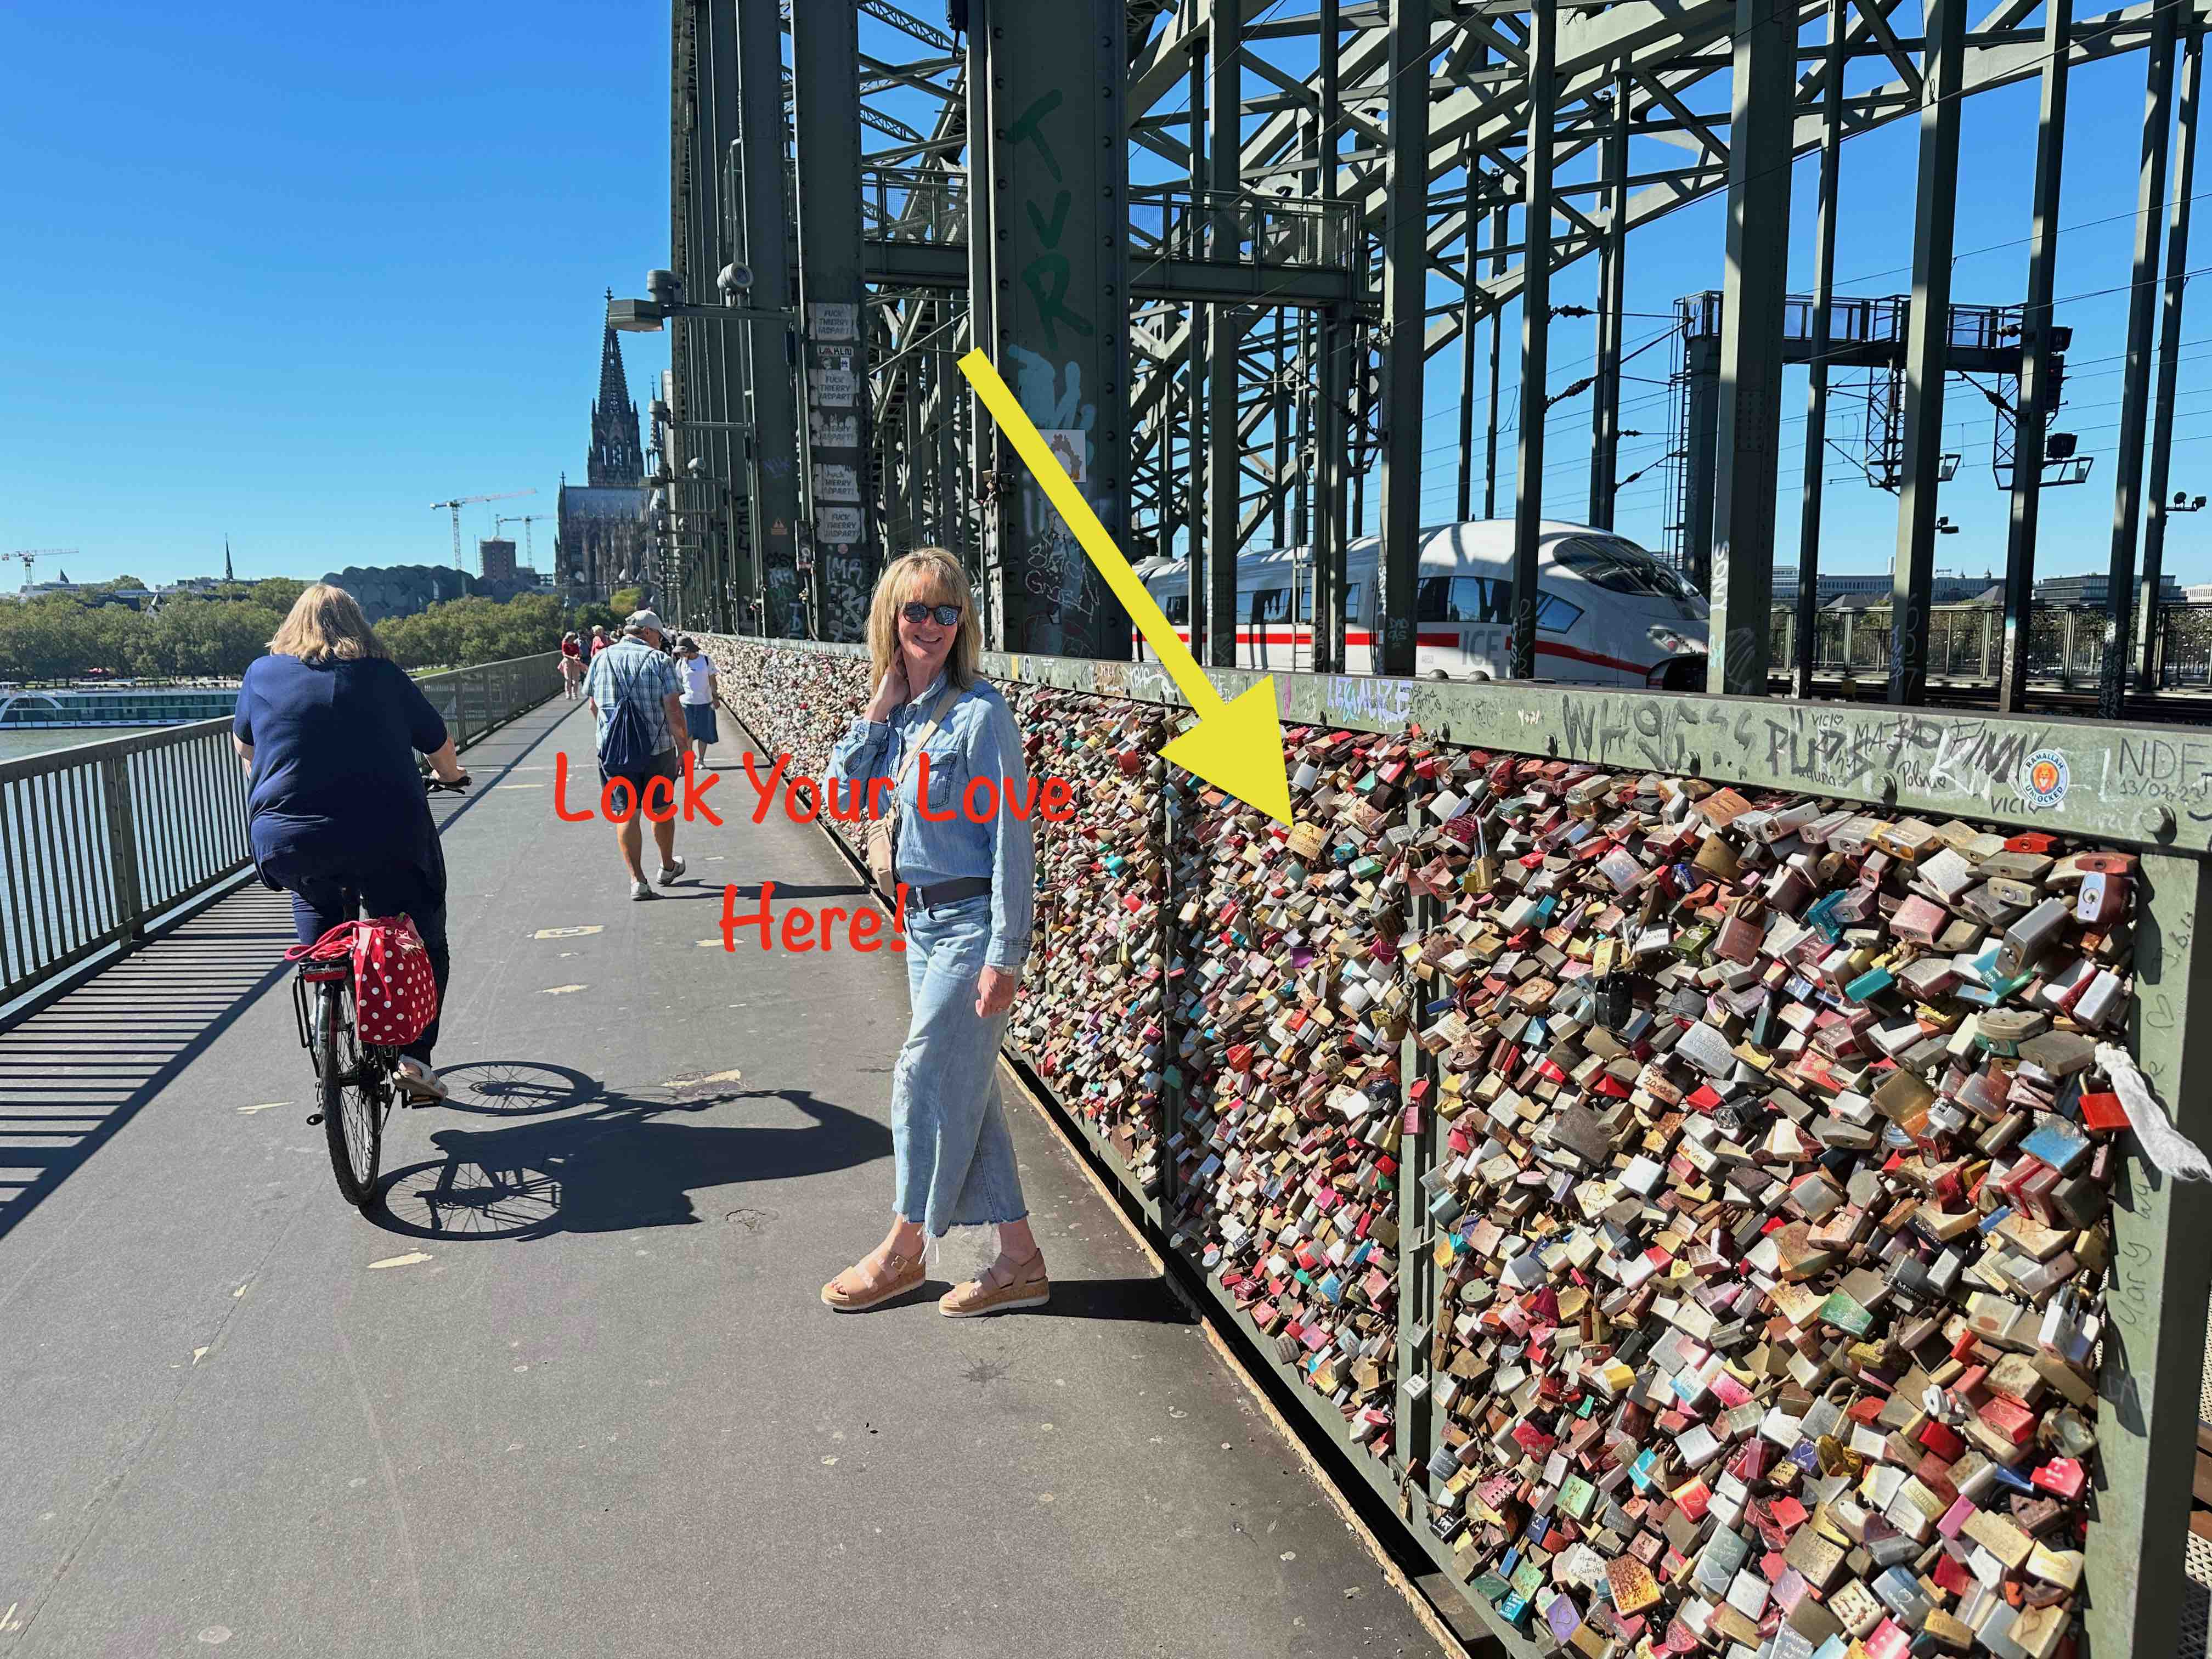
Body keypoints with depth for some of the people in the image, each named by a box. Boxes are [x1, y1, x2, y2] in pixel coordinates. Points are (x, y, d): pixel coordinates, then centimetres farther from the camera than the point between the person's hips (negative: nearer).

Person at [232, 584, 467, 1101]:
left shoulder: (262, 673, 10)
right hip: (388, 837, -2)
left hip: (289, 842, 2)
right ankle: (415, 1054, 4)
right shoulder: (383, 675, 7)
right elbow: (439, 745, 17)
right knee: (423, 944, 16)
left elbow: (243, 745, 27)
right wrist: (453, 777, 39)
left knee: (316, 904, 30)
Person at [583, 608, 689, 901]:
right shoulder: (659, 660, -5)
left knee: (625, 814, 4)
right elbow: (674, 710, -11)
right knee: (661, 809, 16)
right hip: (657, 748, -2)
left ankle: (637, 880, -2)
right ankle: (668, 867, 33)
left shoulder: (601, 659, 6)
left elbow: (594, 707, 16)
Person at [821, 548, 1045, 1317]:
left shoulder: (979, 713, -15)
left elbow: (1011, 836, -17)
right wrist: (876, 711, -5)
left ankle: (903, 1250, 21)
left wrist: (1005, 955, -18)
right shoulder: (900, 714, 7)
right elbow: (843, 795, 4)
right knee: (965, 1088, 11)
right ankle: (1019, 1261, 21)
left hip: (972, 923, -8)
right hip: (923, 918, 8)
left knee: (926, 1075, 0)